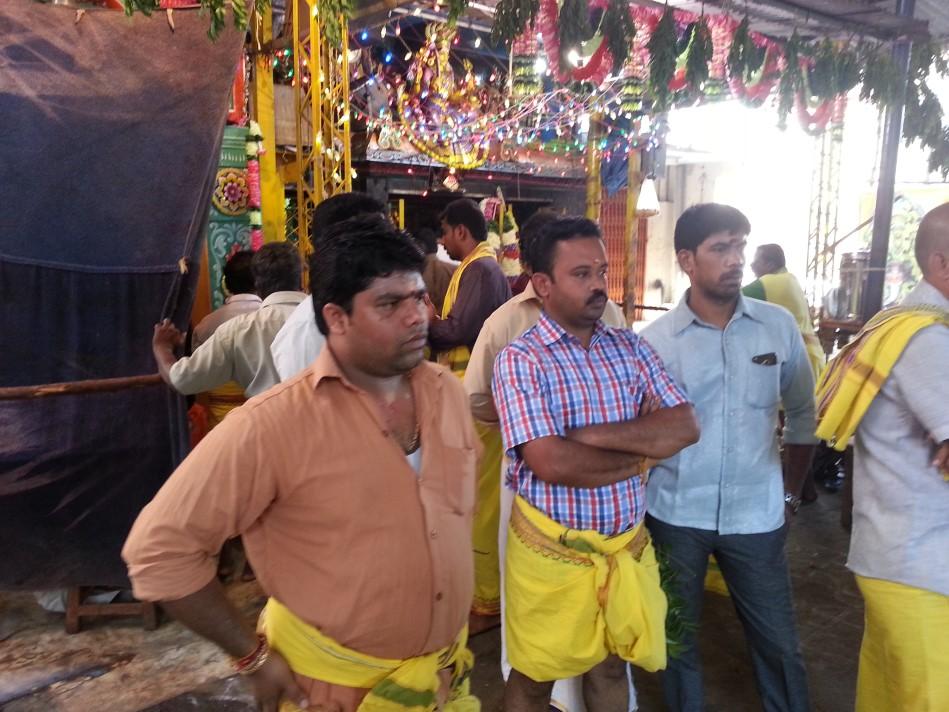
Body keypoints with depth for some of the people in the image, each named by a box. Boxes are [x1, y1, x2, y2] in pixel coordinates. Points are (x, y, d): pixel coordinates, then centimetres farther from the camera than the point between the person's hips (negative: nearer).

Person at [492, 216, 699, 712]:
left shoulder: (631, 347, 2)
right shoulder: (520, 360, -14)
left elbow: (683, 427, -7)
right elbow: (552, 464, -24)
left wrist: (591, 434, -19)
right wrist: (642, 452, -12)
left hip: (627, 546, 5)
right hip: (553, 550, -4)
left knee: (610, 669, 23)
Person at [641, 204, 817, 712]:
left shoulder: (779, 326, -3)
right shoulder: (654, 338, -8)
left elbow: (803, 412, 8)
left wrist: (792, 493, 9)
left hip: (756, 515, 1)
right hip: (675, 515, -1)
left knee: (778, 640, 15)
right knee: (677, 635, 17)